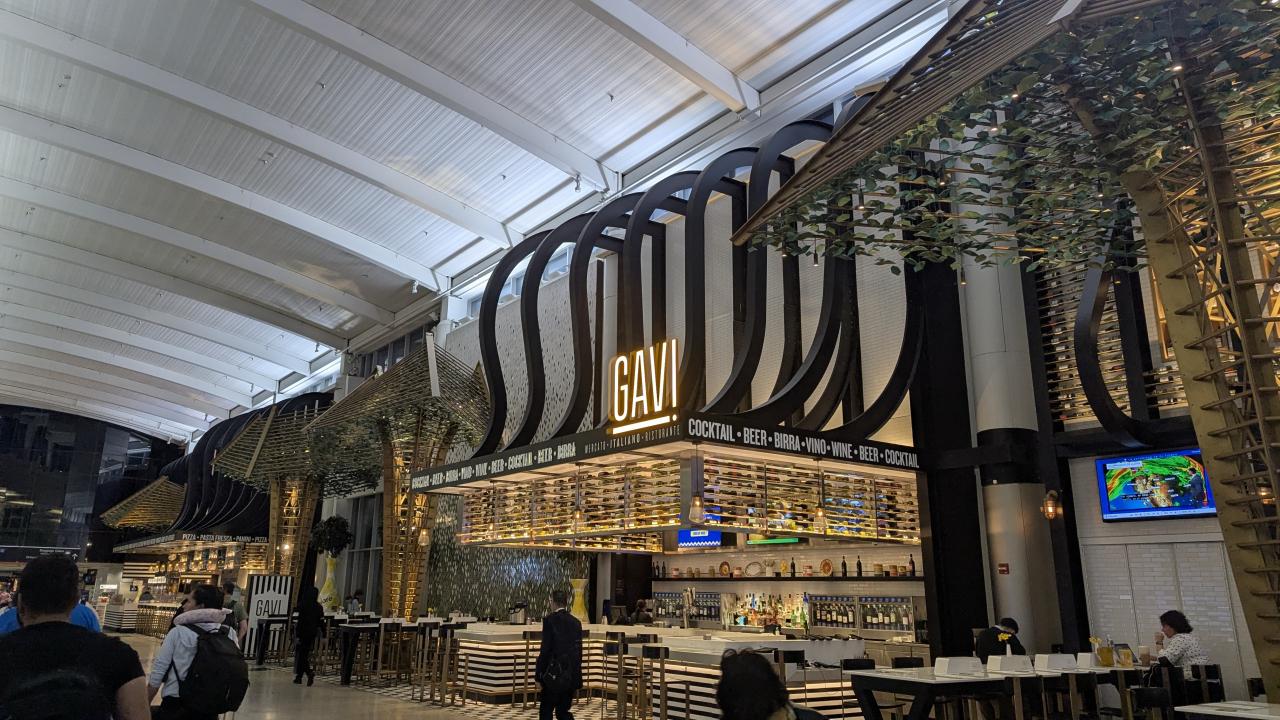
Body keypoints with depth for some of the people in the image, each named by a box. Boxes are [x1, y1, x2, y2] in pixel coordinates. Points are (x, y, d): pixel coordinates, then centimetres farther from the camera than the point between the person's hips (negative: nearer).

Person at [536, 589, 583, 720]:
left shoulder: (549, 620, -9)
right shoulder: (576, 622, 7)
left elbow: (545, 650, -12)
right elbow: (579, 652, 11)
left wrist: (538, 675, -4)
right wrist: (577, 680, 18)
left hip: (554, 675, -5)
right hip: (572, 675, 5)